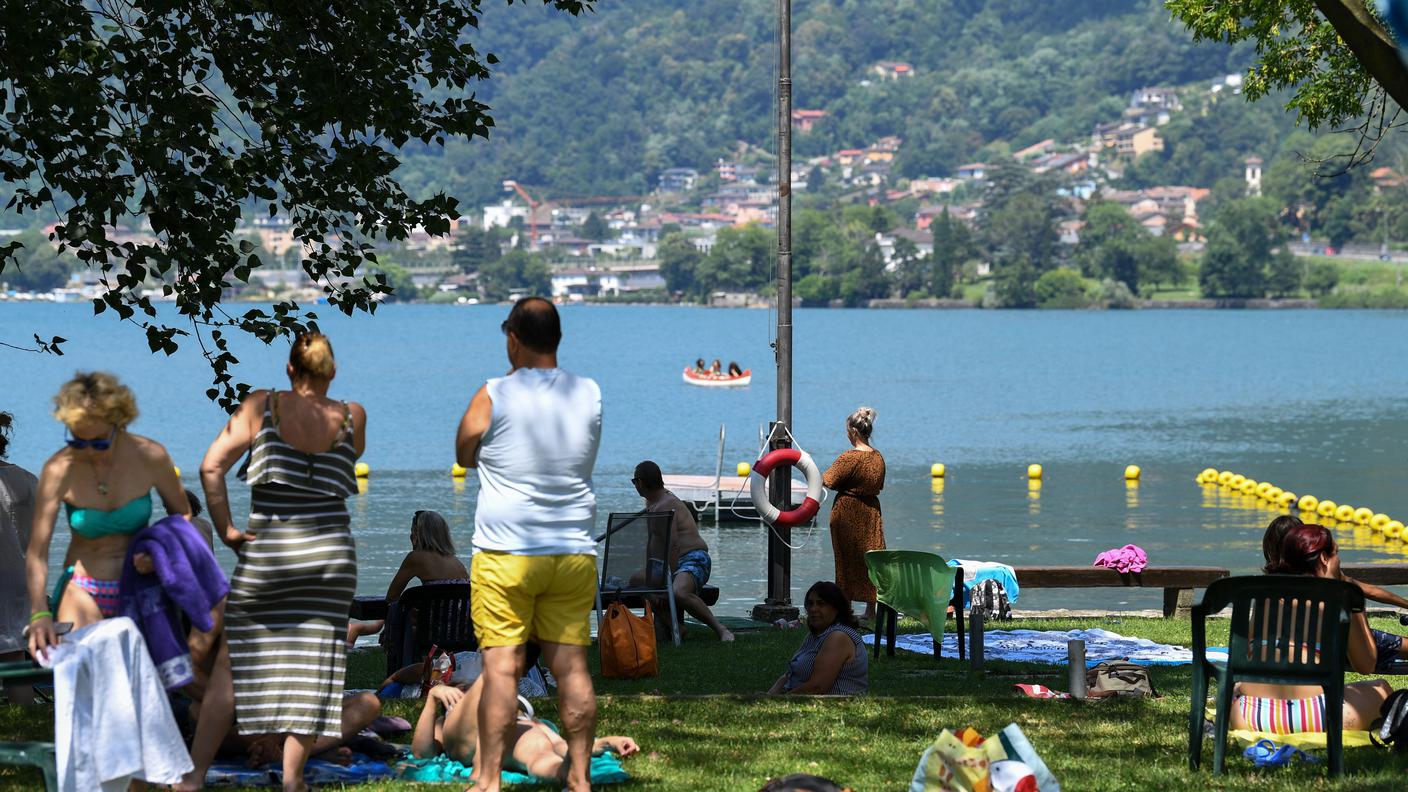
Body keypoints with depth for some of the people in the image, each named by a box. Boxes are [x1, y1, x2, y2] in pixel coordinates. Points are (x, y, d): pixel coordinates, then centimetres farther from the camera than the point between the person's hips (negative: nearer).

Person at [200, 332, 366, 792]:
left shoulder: (262, 406, -4)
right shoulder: (351, 417, 1)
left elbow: (211, 467, -11)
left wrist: (225, 529, -4)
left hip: (265, 555, -1)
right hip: (331, 555, 1)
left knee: (229, 654, 13)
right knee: (312, 666, 4)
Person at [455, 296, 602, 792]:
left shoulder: (493, 397, -8)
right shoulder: (589, 395, 4)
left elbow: (464, 455, 8)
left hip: (506, 554, -4)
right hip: (574, 552, 4)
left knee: (502, 666, -3)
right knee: (571, 665, 6)